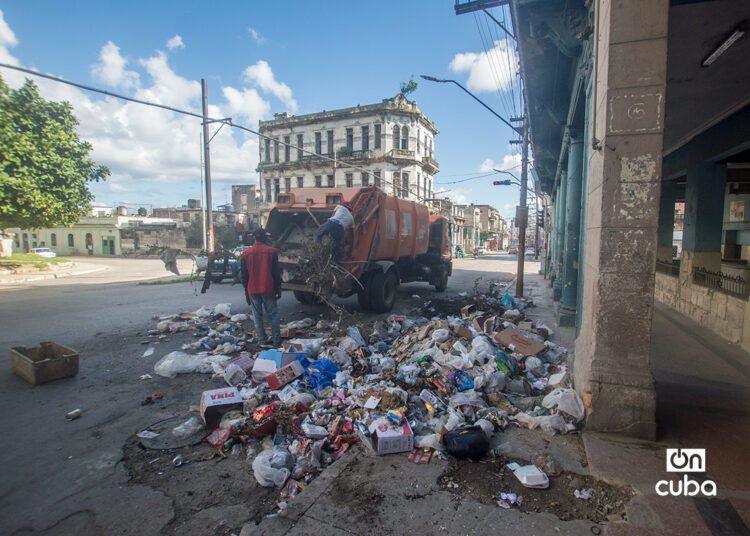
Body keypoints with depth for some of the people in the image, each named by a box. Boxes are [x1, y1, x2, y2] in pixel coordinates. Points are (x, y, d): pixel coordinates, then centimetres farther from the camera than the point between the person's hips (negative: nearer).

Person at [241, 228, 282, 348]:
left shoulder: (246, 253, 4)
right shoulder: (272, 251, -2)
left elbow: (244, 275, 6)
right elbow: (276, 272, -2)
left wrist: (246, 291, 13)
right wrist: (278, 289, 5)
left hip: (252, 290, 1)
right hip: (268, 289, -1)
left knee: (257, 315, 8)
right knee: (272, 314, 7)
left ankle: (262, 340, 10)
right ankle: (276, 340, 8)